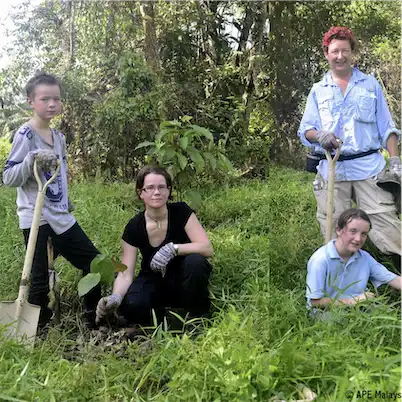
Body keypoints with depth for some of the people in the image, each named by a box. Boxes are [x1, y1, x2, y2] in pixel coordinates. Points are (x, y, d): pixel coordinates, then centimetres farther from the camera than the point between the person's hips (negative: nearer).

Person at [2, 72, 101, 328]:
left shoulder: (59, 137, 11)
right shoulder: (25, 135, -11)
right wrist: (32, 160, -27)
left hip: (61, 216, 8)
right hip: (36, 218, -7)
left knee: (95, 263, 11)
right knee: (40, 280, -2)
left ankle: (93, 318, 27)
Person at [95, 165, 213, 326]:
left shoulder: (181, 212, -16)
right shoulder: (134, 227, -13)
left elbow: (207, 248, -25)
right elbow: (125, 274, -16)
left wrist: (173, 249, -39)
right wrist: (115, 297, -37)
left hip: (183, 280, -1)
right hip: (153, 281, 1)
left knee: (195, 261, -34)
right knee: (130, 306, -31)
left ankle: (195, 318, -10)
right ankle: (158, 313, 5)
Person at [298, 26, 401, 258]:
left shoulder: (370, 84, 13)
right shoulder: (318, 91, 14)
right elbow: (305, 130, 9)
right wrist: (320, 135, -15)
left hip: (369, 167, -1)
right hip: (331, 169, 1)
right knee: (333, 231, 4)